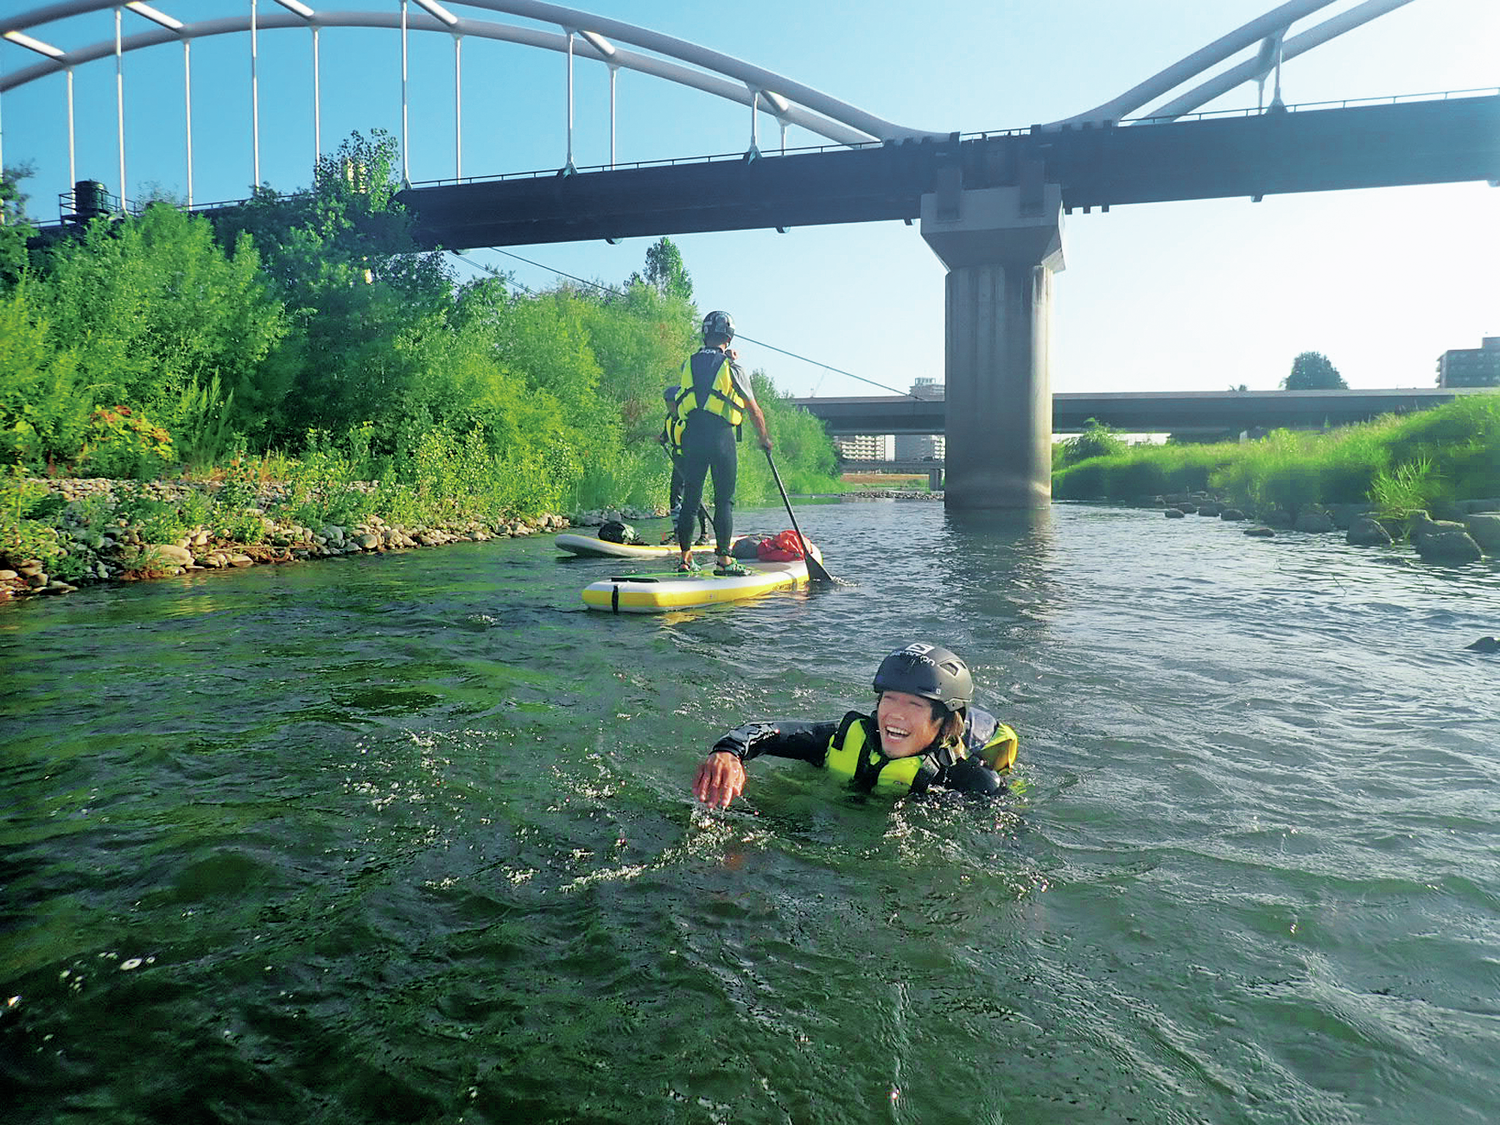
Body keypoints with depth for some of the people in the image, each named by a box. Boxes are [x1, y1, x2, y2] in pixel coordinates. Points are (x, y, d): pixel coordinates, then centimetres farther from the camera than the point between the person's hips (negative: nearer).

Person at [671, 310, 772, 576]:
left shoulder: (688, 363, 8)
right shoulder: (732, 367, -3)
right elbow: (754, 409, 3)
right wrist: (764, 438, 17)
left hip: (692, 437, 4)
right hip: (721, 437, -4)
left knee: (690, 498, 8)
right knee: (724, 501, 0)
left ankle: (685, 558, 11)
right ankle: (724, 559, -1)